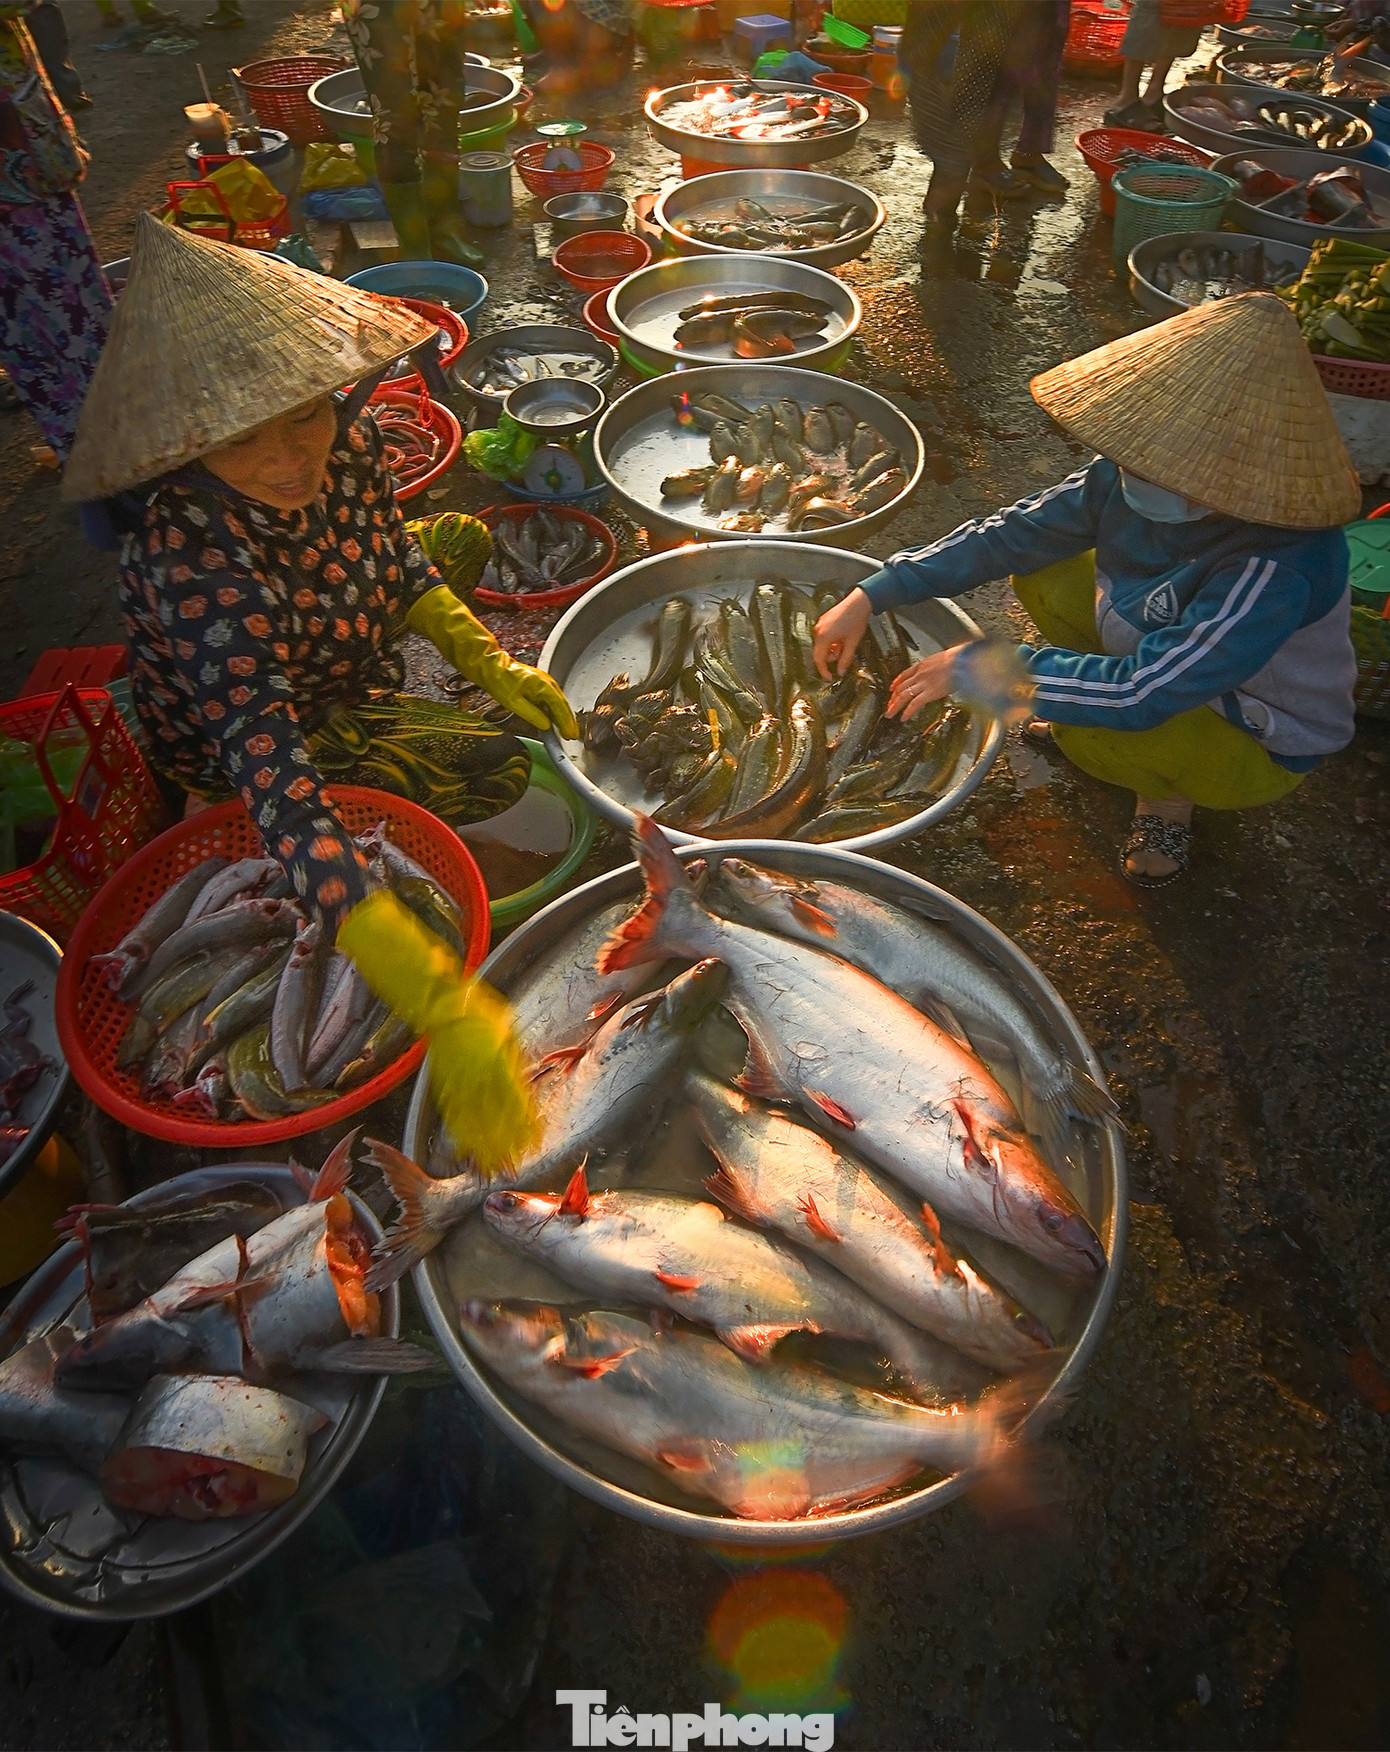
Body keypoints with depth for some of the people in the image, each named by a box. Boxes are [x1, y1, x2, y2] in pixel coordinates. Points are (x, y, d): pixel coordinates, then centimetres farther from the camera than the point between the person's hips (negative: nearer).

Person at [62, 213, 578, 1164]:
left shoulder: (348, 445, -25)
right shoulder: (193, 572, -45)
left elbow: (394, 558, -1)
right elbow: (276, 783, -55)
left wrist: (485, 660, -15)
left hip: (339, 666, 7)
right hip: (235, 752, -6)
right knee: (501, 768, -10)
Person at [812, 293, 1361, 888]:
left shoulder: (1278, 571, -39)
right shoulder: (1130, 480, -20)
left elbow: (1139, 695, -40)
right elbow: (1010, 534, -12)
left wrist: (975, 666, -35)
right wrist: (871, 597, -17)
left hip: (1256, 745, -6)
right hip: (1164, 656, 6)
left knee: (1088, 730, -33)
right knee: (1041, 573, -5)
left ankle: (1167, 797, 2)